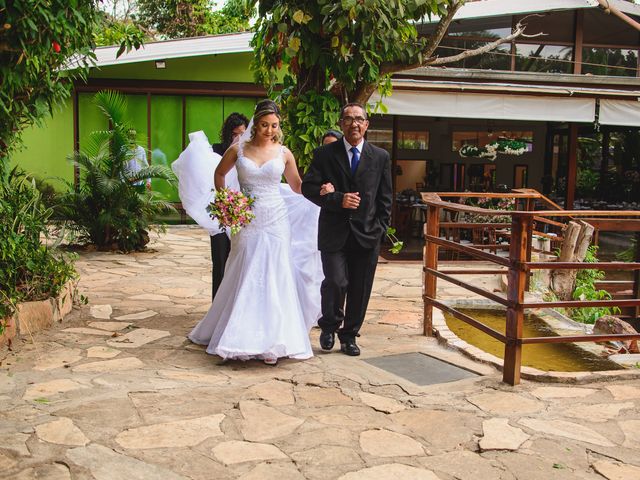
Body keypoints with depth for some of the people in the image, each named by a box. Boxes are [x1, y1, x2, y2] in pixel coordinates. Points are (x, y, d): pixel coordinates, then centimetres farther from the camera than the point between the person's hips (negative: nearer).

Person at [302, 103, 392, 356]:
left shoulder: (380, 157, 9)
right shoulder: (324, 154, 3)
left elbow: (385, 198, 10)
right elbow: (308, 187, -2)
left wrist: (380, 228, 1)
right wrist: (337, 200, -15)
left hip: (367, 234, 2)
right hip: (334, 233, -2)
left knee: (360, 290, 7)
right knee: (336, 282, -12)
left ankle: (349, 335, 24)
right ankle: (329, 325, 16)